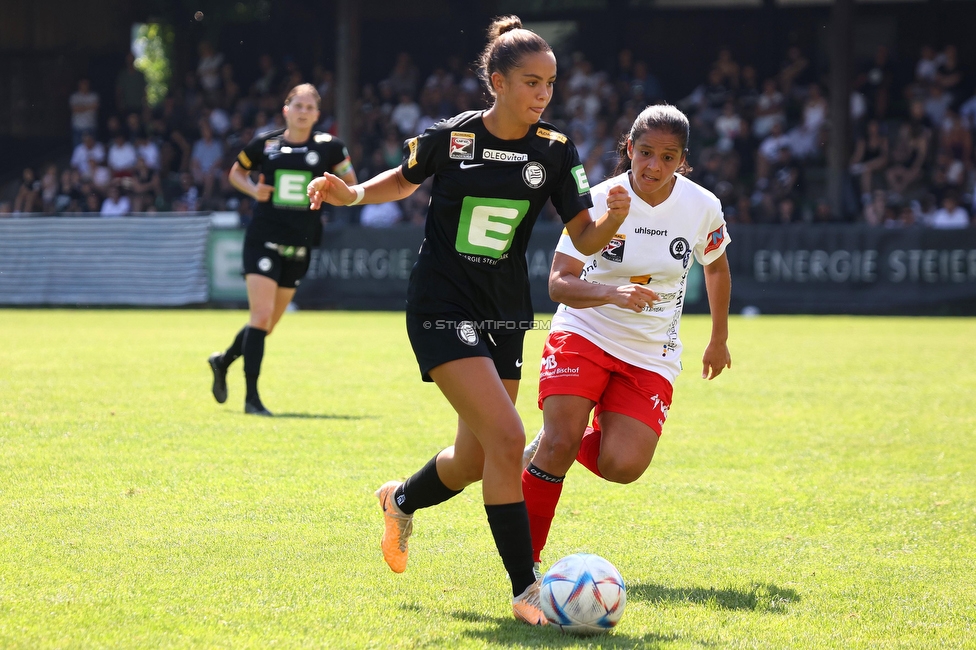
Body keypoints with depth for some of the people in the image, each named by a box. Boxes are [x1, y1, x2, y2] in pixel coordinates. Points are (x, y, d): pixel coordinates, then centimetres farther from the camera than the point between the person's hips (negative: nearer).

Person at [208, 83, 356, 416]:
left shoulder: (328, 147, 0)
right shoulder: (265, 144, 0)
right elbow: (236, 172, 16)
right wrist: (253, 189, -4)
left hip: (299, 247, 3)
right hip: (263, 240, -3)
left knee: (268, 323, 11)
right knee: (261, 315, -16)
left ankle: (223, 361, 38)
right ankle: (251, 396, -12)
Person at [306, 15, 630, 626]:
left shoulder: (555, 152, -3)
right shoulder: (449, 137, -8)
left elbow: (586, 240, -4)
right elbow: (406, 179, 13)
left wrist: (615, 217, -24)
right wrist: (353, 193, -3)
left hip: (504, 316, 5)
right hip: (442, 307, -5)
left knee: (475, 460, 12)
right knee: (506, 438, -19)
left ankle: (403, 500, 46)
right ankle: (527, 589, -13)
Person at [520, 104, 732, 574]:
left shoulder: (702, 207, -6)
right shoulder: (600, 201, -15)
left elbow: (716, 268, 15)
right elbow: (559, 283, -21)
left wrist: (719, 340, 22)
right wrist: (612, 293, -38)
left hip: (651, 355, 2)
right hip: (584, 336, -2)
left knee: (623, 467, -16)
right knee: (560, 442, -23)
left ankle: (563, 444, 18)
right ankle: (524, 556, -6)